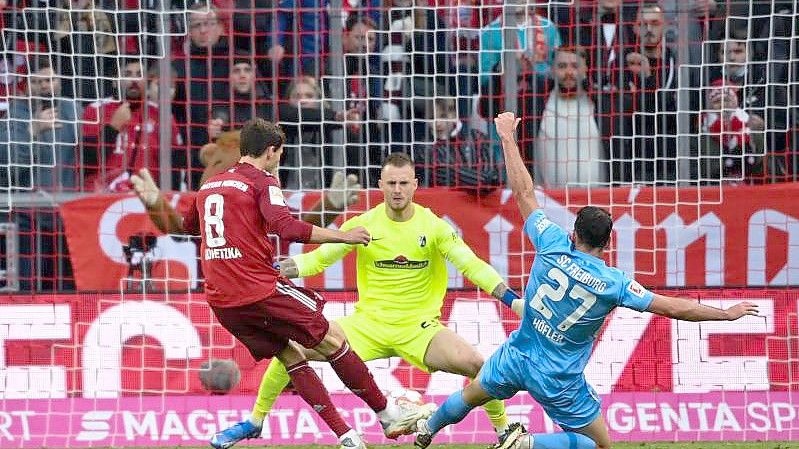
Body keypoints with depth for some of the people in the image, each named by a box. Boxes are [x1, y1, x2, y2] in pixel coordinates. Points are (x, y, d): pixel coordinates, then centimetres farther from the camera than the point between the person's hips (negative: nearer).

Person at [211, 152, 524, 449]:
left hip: (420, 327, -1)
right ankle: (254, 422, 9)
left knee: (475, 363, -26)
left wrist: (512, 299, -22)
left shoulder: (432, 226, -6)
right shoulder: (363, 225, -3)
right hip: (368, 323, 1)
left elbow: (472, 266, -10)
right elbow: (317, 259, 1)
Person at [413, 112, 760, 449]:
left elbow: (523, 192, -8)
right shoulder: (613, 284, -18)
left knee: (470, 397, 32)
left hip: (516, 357, 4)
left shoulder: (554, 246, -15)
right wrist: (728, 313, -6)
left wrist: (507, 137, 0)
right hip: (558, 380, -4)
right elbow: (674, 308, -16)